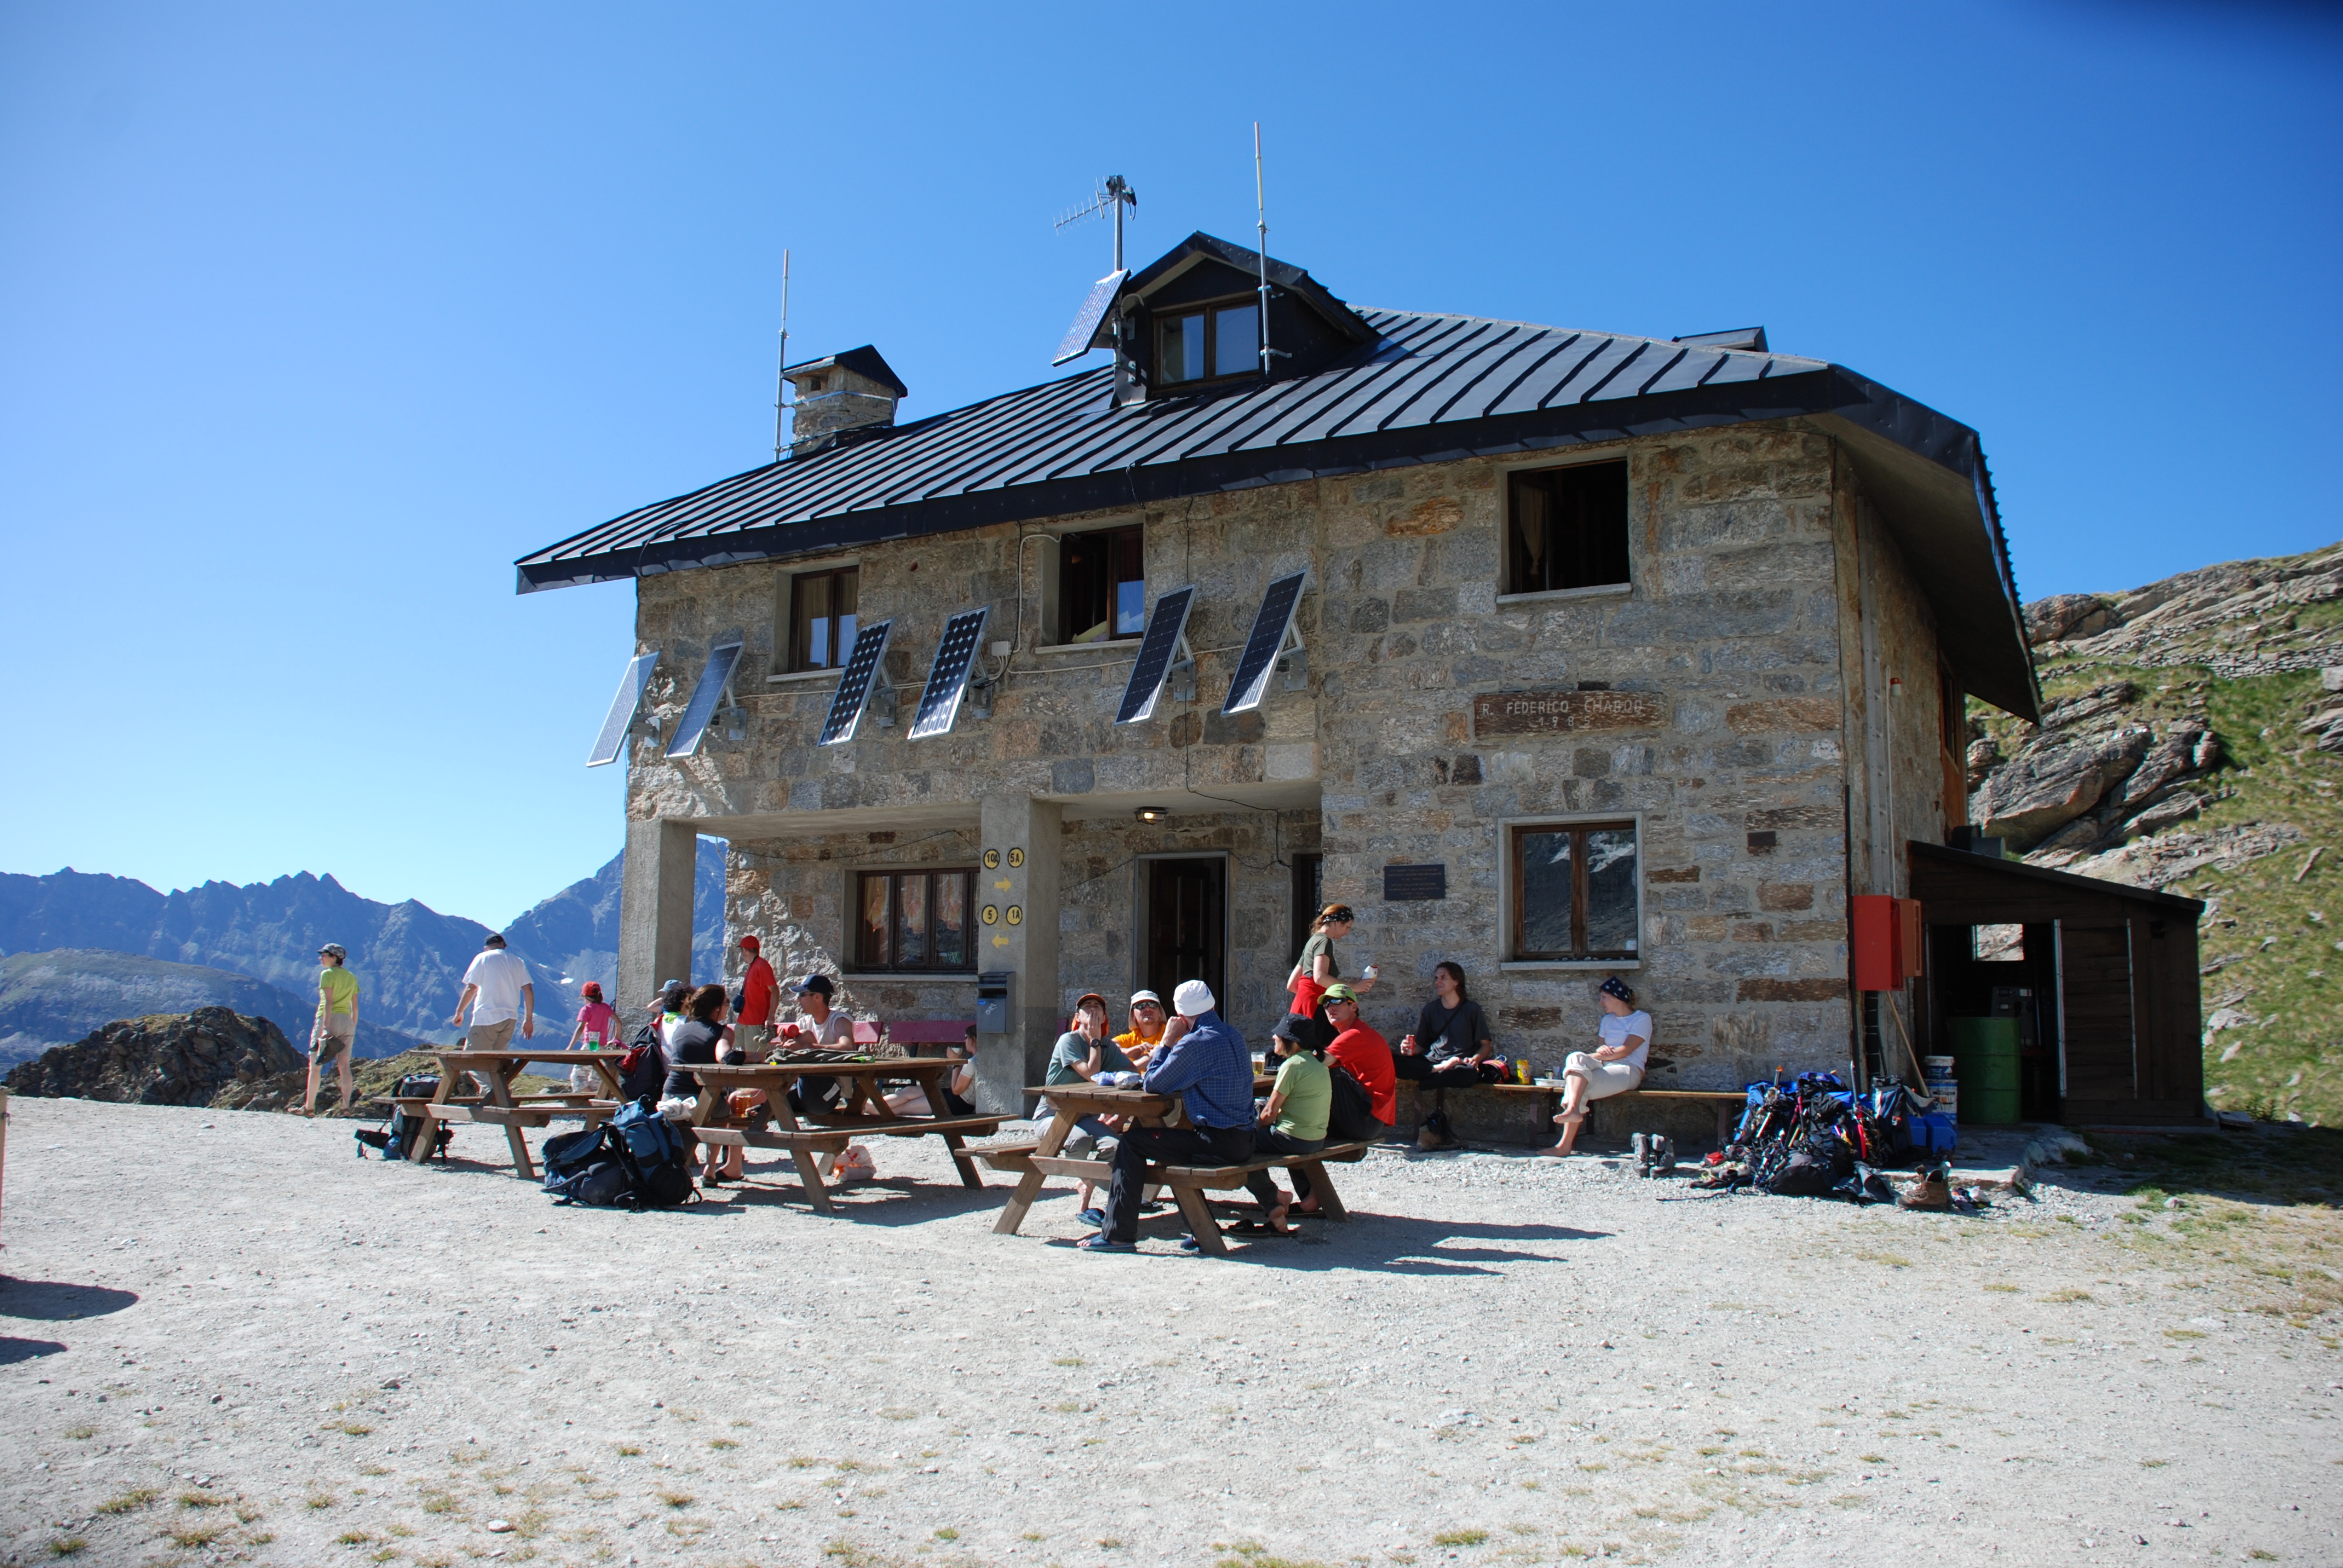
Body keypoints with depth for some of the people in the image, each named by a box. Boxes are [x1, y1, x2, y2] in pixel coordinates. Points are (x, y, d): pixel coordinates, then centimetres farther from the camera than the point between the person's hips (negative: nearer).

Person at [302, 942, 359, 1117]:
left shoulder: (327, 974, -5)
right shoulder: (351, 977, 13)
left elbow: (328, 1002, -15)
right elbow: (355, 1006, 12)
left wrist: (326, 1028, -20)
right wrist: (353, 1029, 16)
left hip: (328, 1019, -5)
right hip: (347, 1021, 6)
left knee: (315, 1065, 3)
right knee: (344, 1065, 1)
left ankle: (309, 1107, 4)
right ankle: (347, 1106, -8)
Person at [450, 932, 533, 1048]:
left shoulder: (483, 958, 2)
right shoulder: (517, 961, 14)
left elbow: (471, 988, -6)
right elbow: (528, 991, 9)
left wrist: (459, 1012, 4)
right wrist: (528, 1020, 14)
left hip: (487, 1018, -5)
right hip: (510, 1020, 5)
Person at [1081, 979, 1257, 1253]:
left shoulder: (1195, 1043, -17)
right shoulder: (1233, 1034, 11)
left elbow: (1153, 1084, -9)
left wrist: (1167, 1042, 0)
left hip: (1219, 1143, -9)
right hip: (1243, 1139, 9)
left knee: (1131, 1142, -2)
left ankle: (1118, 1234, -1)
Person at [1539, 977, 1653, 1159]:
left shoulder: (1642, 1019, 2)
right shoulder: (1608, 1020, 27)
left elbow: (1625, 1051, -10)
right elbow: (1602, 1048, 16)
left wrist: (1591, 1057, -12)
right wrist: (1601, 1051, -9)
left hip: (1628, 1070, -6)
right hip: (1604, 1067, 6)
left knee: (1580, 1087, -30)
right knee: (1576, 1058, -29)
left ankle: (1565, 1145, -38)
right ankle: (1573, 1109, -48)